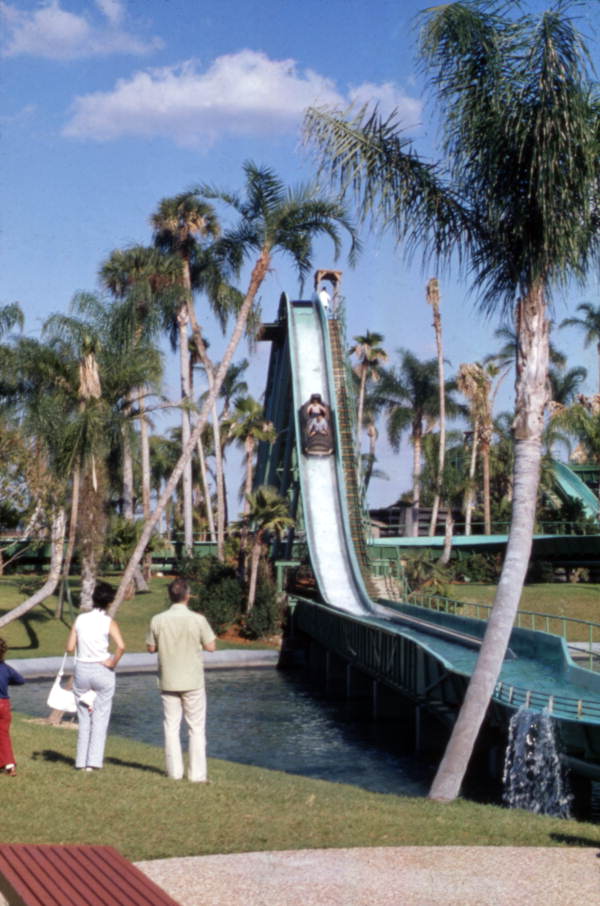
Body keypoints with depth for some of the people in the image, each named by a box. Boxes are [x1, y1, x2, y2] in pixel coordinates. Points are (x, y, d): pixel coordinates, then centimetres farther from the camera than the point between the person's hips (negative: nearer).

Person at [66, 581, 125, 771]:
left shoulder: (80, 619, -1)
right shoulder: (108, 622, -9)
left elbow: (70, 648, 0)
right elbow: (121, 646, -23)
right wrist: (113, 663, -9)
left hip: (82, 670, 3)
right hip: (102, 670, -3)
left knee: (84, 718, 13)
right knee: (100, 718, 6)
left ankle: (81, 761, 13)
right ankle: (94, 761, 2)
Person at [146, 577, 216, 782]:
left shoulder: (157, 620, -6)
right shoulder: (197, 620, -13)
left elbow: (151, 647, 3)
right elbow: (211, 646, -7)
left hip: (168, 681, 2)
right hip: (193, 681, -2)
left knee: (171, 727, 11)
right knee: (196, 729, 6)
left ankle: (175, 771, 12)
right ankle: (197, 774, 5)